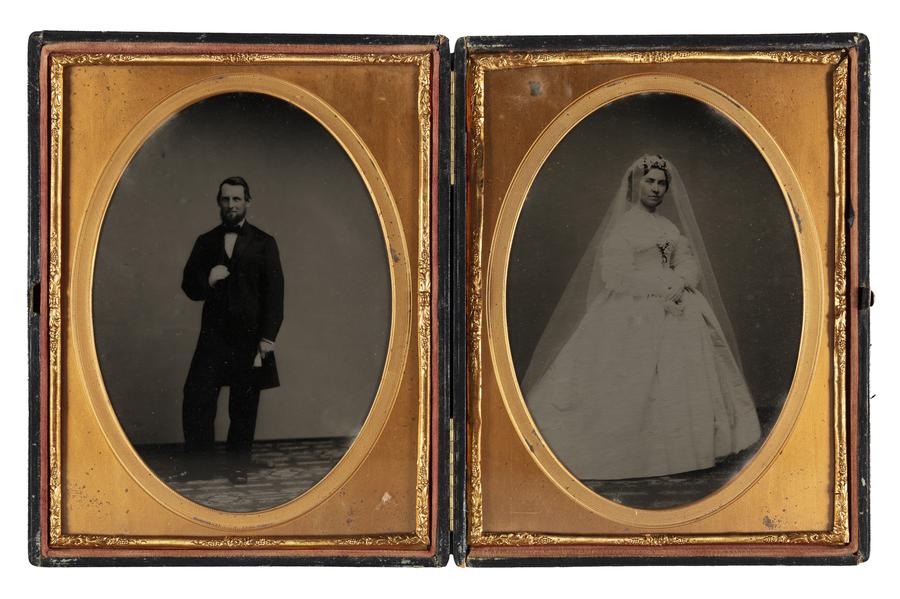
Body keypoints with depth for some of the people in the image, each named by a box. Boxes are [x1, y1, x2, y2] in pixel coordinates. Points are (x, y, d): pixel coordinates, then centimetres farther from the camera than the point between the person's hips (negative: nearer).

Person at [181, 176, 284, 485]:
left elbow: (274, 293, -1)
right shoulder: (205, 242, 12)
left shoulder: (264, 243, 4)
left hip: (249, 336, -2)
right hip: (213, 335, 2)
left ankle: (238, 468, 16)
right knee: (196, 400, -8)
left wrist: (267, 337, -10)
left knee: (244, 407, 4)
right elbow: (189, 286, 14)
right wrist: (207, 281, -10)